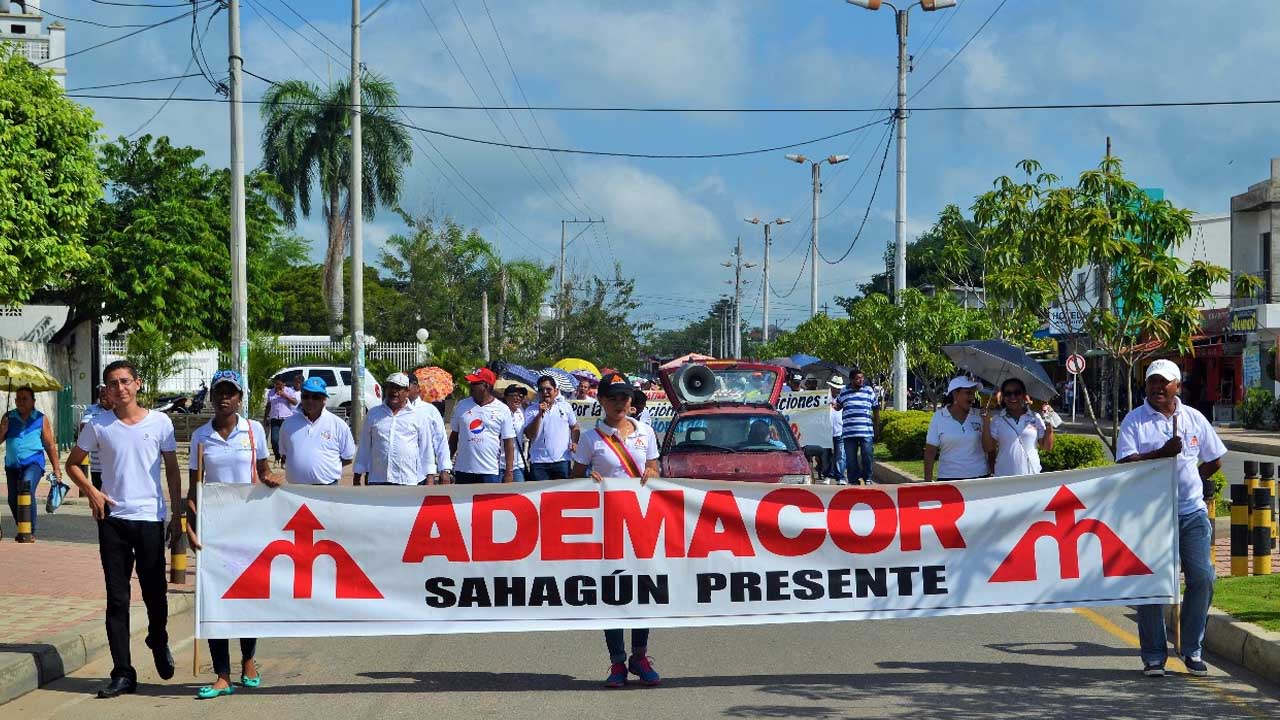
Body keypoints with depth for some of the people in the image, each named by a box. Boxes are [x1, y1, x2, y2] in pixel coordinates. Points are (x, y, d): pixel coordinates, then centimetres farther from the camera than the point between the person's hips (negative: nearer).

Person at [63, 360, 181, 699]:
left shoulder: (160, 423, 1)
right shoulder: (98, 425, 3)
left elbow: (172, 471, 7)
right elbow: (73, 463, 14)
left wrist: (177, 515, 4)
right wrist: (91, 491, -4)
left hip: (150, 518, -1)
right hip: (112, 519, 1)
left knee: (155, 593, 6)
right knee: (117, 598, 1)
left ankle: (158, 641, 37)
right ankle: (122, 673, 4)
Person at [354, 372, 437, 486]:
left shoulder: (418, 416, 5)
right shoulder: (373, 414, 10)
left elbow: (426, 449, 6)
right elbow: (364, 447, 13)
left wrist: (430, 477, 0)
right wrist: (358, 476, 11)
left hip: (409, 481, -2)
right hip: (378, 480, 2)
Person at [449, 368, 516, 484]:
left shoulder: (502, 410, 0)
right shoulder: (462, 406, 8)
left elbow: (509, 443, -1)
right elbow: (454, 436, 14)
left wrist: (509, 472, -7)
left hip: (490, 472, -3)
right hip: (463, 470, 3)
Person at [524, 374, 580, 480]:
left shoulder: (566, 407, 9)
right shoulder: (532, 410, 3)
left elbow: (575, 427, 19)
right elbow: (529, 435, -8)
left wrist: (574, 442, 0)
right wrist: (540, 414, -14)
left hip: (562, 460, 1)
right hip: (539, 462, -1)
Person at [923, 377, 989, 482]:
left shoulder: (979, 415, 5)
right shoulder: (938, 417, 1)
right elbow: (930, 452, 1)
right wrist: (928, 481, -4)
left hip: (979, 477, 1)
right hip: (949, 477, -1)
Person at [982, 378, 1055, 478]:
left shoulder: (1035, 417, 6)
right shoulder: (997, 419, 6)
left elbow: (1047, 447, 7)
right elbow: (988, 448, 0)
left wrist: (1049, 425, -4)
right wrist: (986, 422, -6)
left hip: (1031, 474, 0)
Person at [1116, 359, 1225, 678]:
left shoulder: (1194, 418, 10)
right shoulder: (1134, 420, 1)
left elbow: (1214, 460, 19)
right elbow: (1127, 462, -12)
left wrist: (1190, 482, 12)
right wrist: (1163, 452, -21)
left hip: (1192, 512, 3)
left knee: (1202, 578, -2)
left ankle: (1192, 651, 11)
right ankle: (1154, 656, 5)